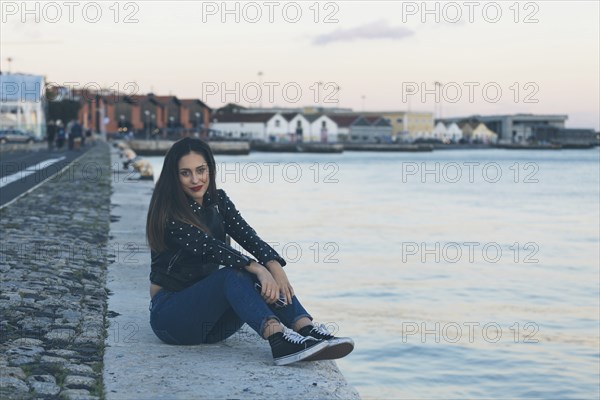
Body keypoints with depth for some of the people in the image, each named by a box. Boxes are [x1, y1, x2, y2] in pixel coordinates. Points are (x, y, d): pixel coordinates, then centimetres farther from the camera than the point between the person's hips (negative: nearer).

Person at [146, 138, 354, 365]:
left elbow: (247, 236, -9)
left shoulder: (217, 201, 7)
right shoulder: (167, 213, -13)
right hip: (170, 312, -6)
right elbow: (209, 246, -27)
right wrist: (257, 268, -38)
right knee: (233, 274, -32)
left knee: (263, 274, -21)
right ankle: (279, 340, -53)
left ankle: (308, 330, -40)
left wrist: (274, 265, -28)